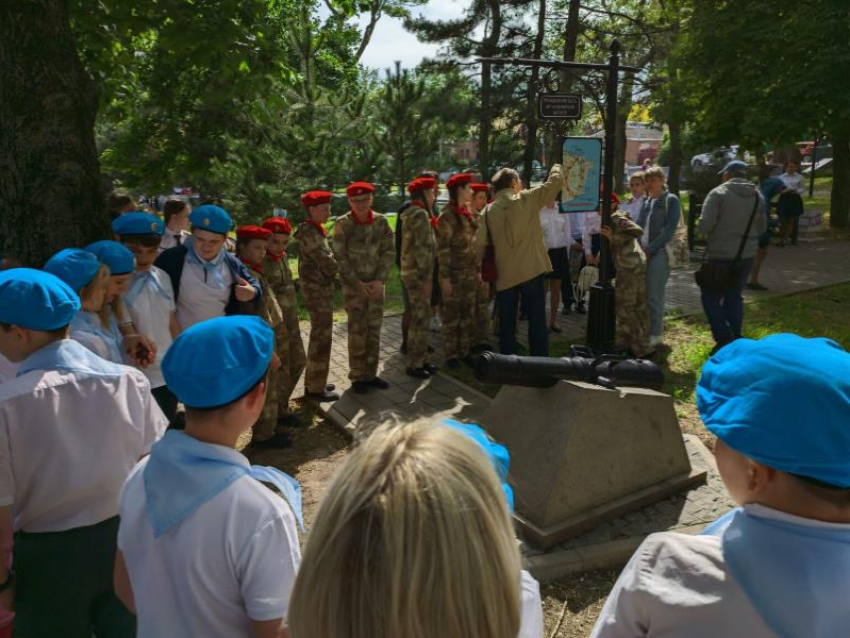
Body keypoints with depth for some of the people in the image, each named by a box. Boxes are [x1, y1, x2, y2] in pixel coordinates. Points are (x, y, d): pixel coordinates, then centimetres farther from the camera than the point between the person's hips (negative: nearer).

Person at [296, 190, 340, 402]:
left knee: (319, 337, 17)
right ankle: (316, 388, 8)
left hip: (320, 289, 10)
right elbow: (327, 264, -19)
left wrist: (334, 268, -3)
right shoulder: (310, 233, -18)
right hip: (317, 291, -10)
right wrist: (344, 269, -2)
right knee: (321, 339, -2)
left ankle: (313, 381, 28)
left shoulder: (315, 231, 12)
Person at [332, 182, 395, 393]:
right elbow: (339, 258, -8)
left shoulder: (381, 221, 0)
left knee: (374, 330, 9)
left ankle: (371, 374, 21)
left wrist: (380, 280, -9)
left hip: (376, 284, 3)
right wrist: (357, 283, -12)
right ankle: (357, 376, 13)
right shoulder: (343, 224, -8)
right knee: (357, 332, 1)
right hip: (353, 285, -3)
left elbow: (389, 252, 1)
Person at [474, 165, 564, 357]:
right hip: (531, 270, -2)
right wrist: (556, 168, 24)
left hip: (504, 274, 3)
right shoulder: (528, 199, -4)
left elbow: (480, 243, 0)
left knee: (506, 323, 10)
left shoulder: (490, 210, 2)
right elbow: (556, 181, 2)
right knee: (537, 321, 5)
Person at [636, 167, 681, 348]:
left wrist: (650, 248, -16)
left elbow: (669, 229, -11)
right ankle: (644, 330, 21)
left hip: (659, 252, -6)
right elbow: (639, 226, 14)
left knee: (654, 295, -6)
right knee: (642, 293, 9)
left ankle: (656, 334, 1)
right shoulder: (647, 202, 17)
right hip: (644, 252, 6)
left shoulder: (670, 200, -2)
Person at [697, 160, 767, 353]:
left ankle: (724, 340, -5)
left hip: (721, 255, -5)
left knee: (711, 296, 4)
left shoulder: (718, 193, -10)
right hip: (747, 255, 6)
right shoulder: (757, 196, 7)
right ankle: (736, 339, 20)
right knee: (734, 296, 17)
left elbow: (704, 225, -16)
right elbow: (762, 228, 12)